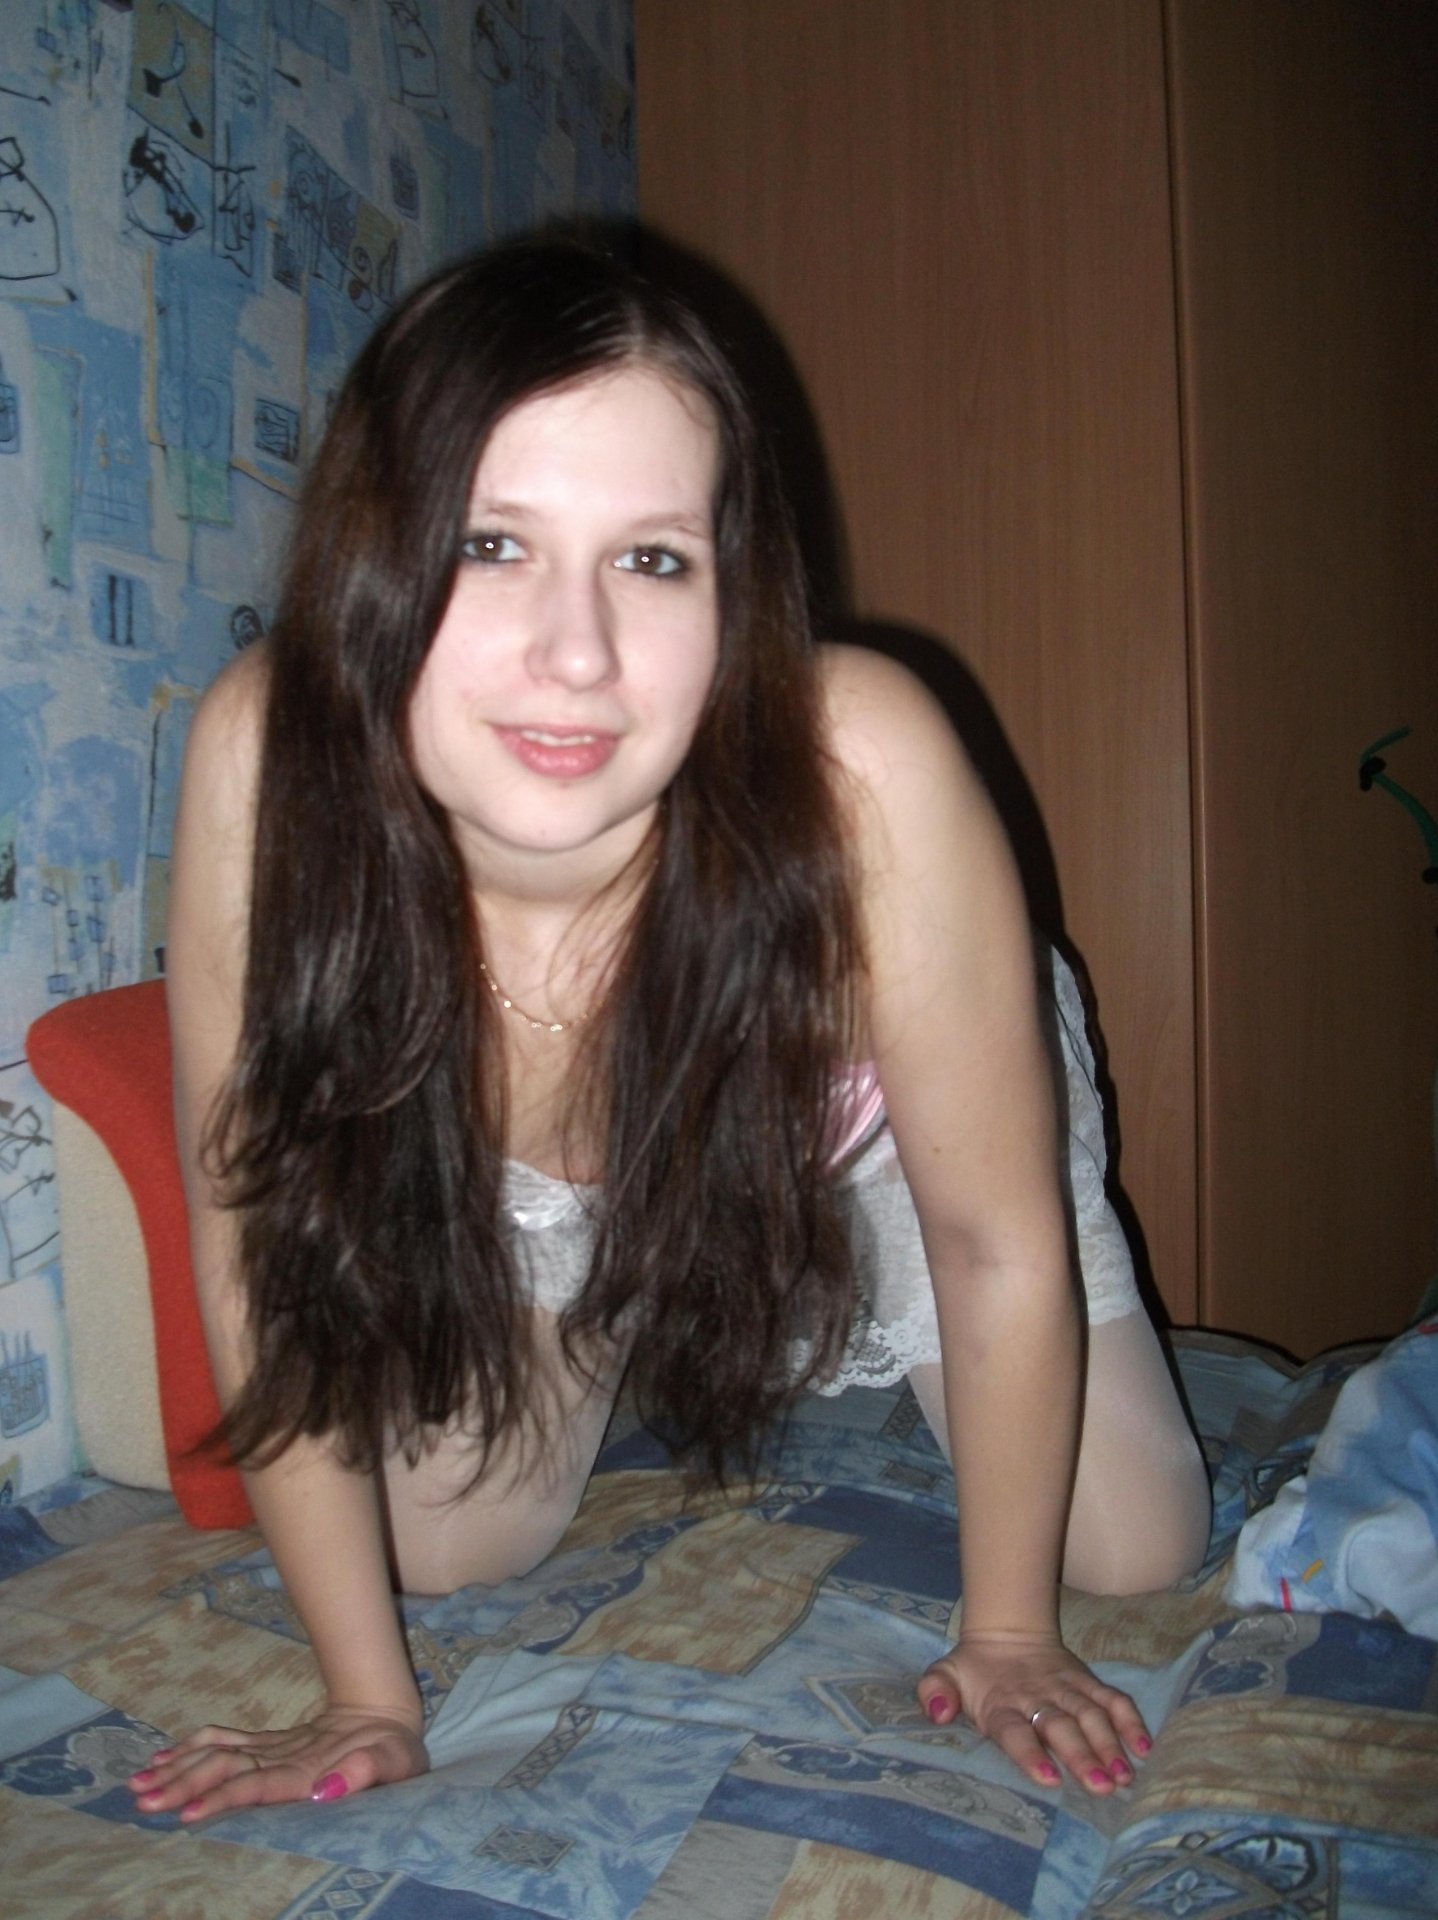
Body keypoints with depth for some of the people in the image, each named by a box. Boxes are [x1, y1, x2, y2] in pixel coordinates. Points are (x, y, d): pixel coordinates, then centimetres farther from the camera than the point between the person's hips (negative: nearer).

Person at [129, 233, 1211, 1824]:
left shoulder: (861, 774, -42)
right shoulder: (267, 756, -36)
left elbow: (1001, 1239, -26)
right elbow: (260, 1239, -23)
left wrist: (1005, 1635, -12)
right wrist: (368, 1700, -15)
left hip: (868, 1141, 0)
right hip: (528, 1188, 1)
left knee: (1127, 1554, 5)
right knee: (439, 1550, 5)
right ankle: (609, 1366, 37)